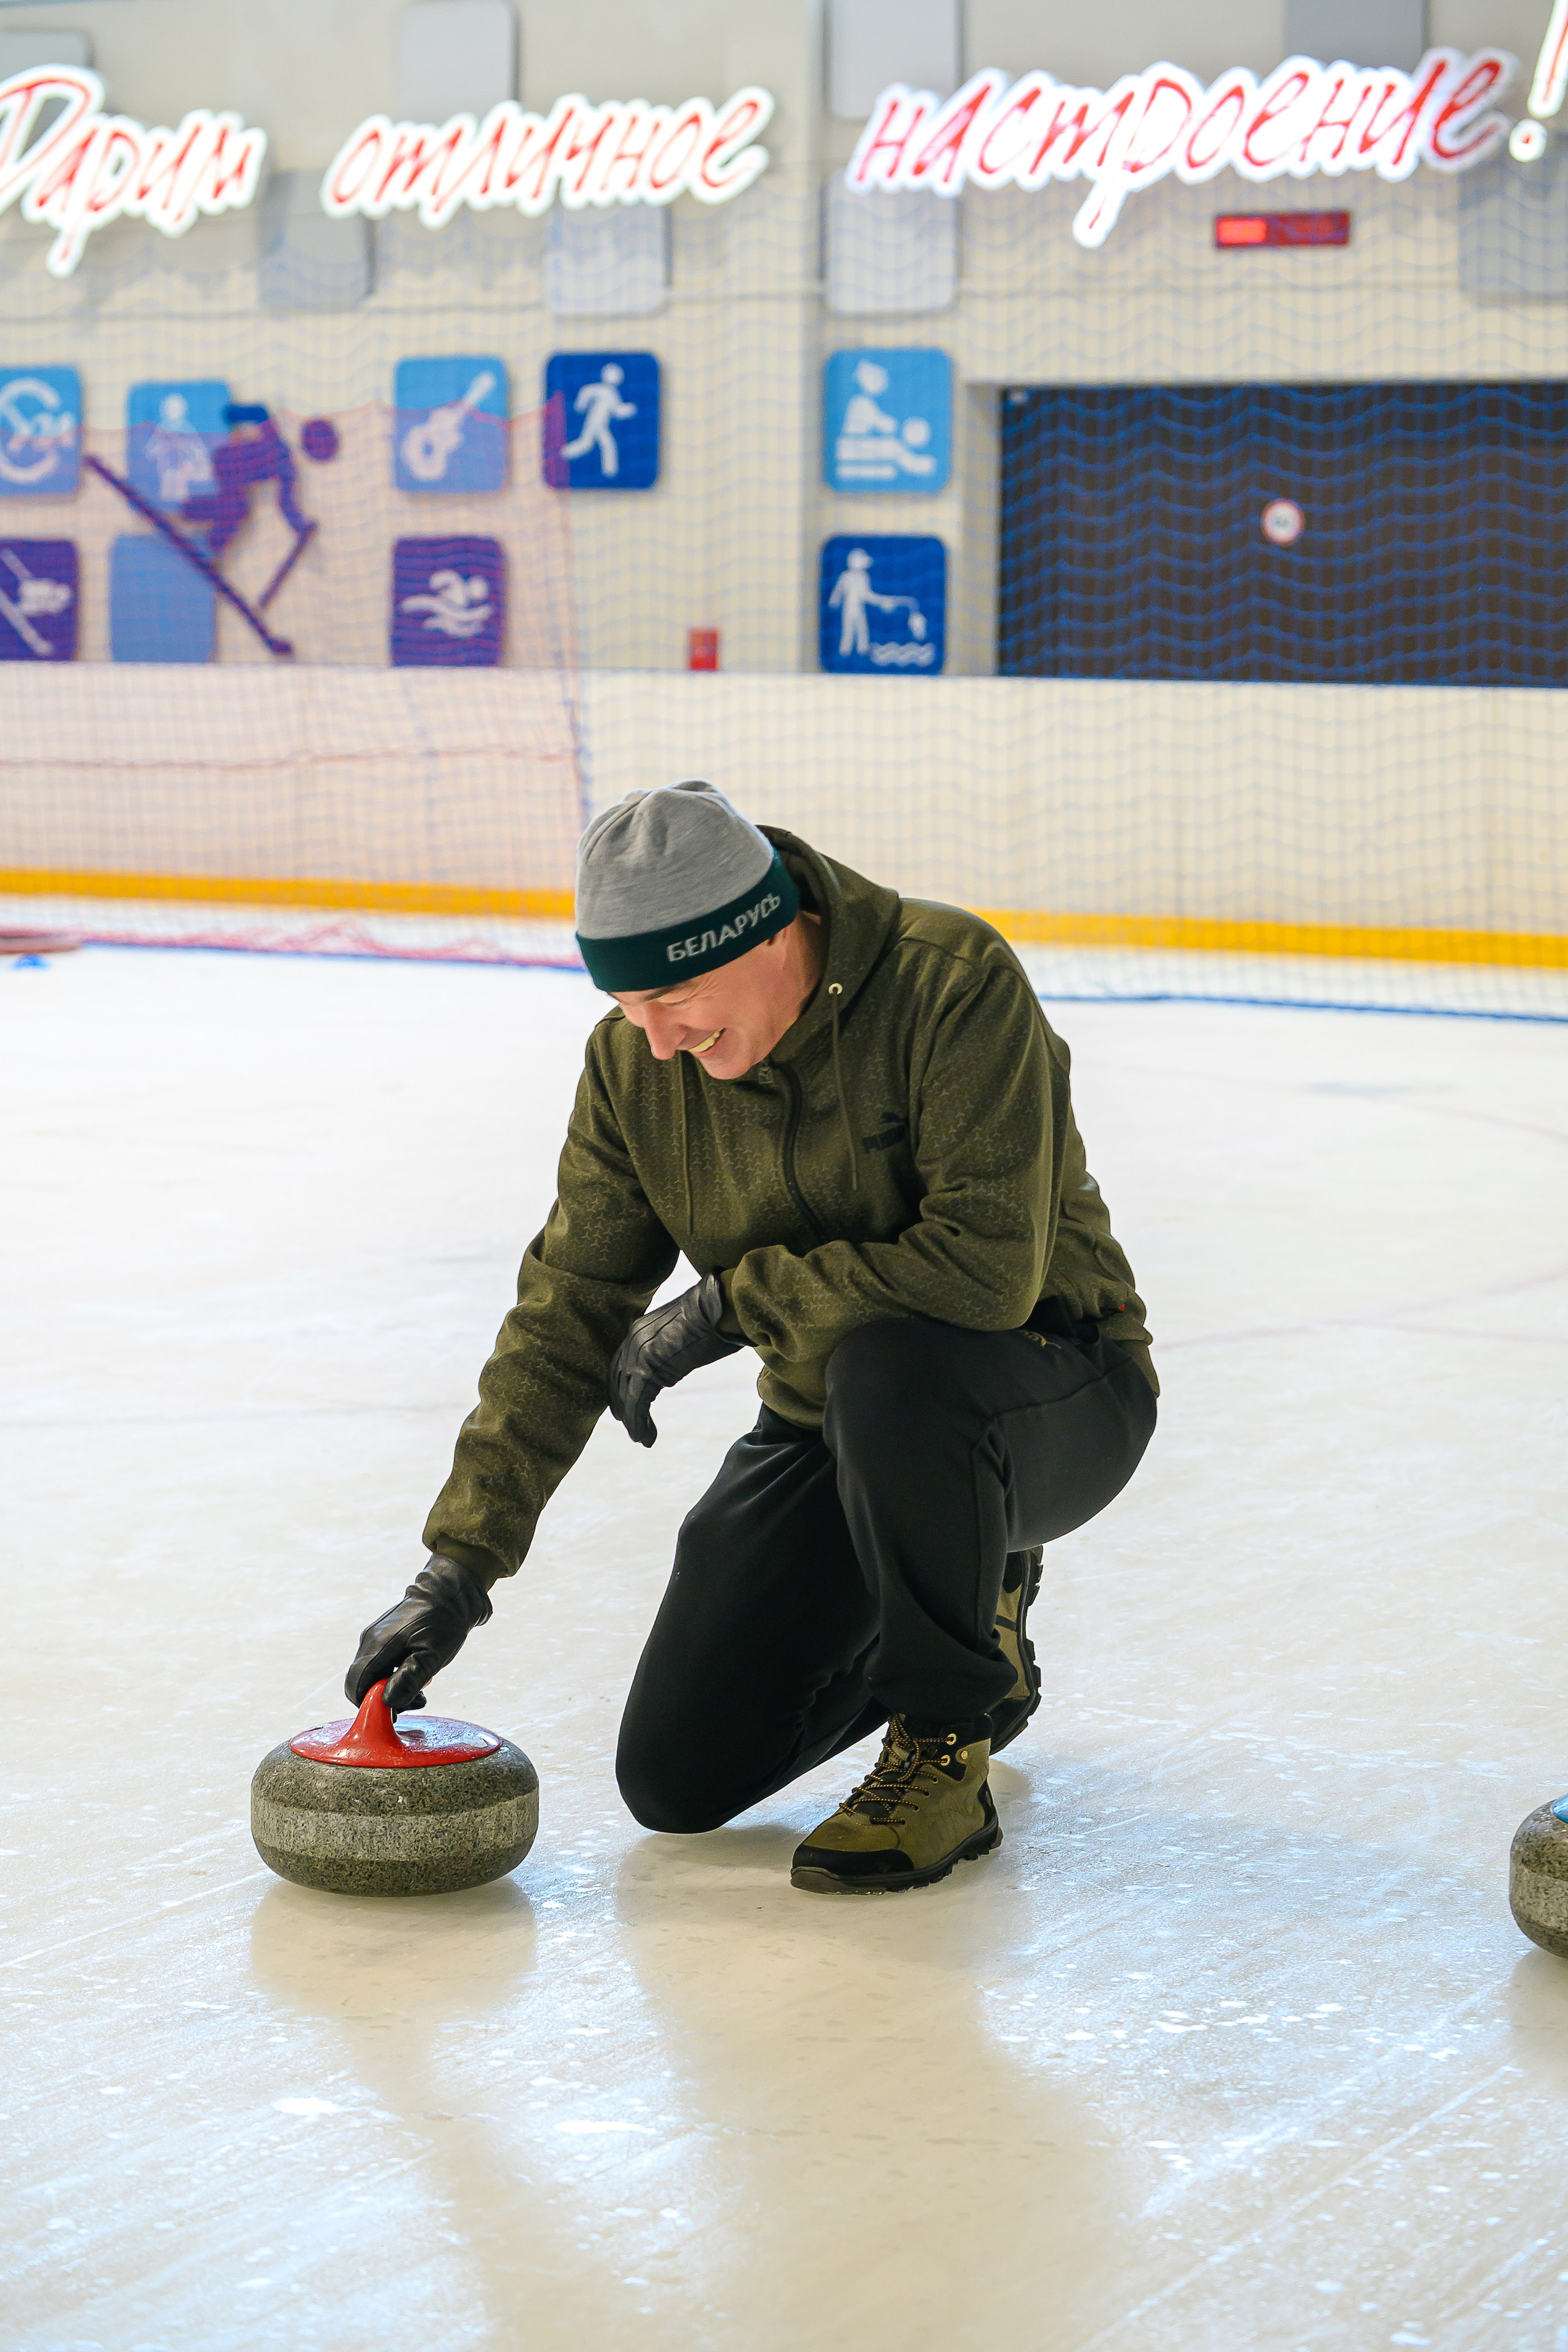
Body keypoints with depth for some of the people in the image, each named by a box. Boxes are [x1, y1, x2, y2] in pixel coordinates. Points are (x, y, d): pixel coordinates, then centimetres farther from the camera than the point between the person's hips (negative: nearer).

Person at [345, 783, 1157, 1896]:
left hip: (1051, 1400, -6)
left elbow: (988, 1269, -35)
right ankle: (970, 1629, 23)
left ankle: (946, 1755, -17)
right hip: (830, 1428, 6)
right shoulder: (634, 1064, -8)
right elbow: (567, 1315, -3)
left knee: (889, 1369, -41)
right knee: (676, 1782, -2)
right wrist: (457, 1569, -8)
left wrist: (731, 1302, -26)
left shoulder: (958, 980, -26)